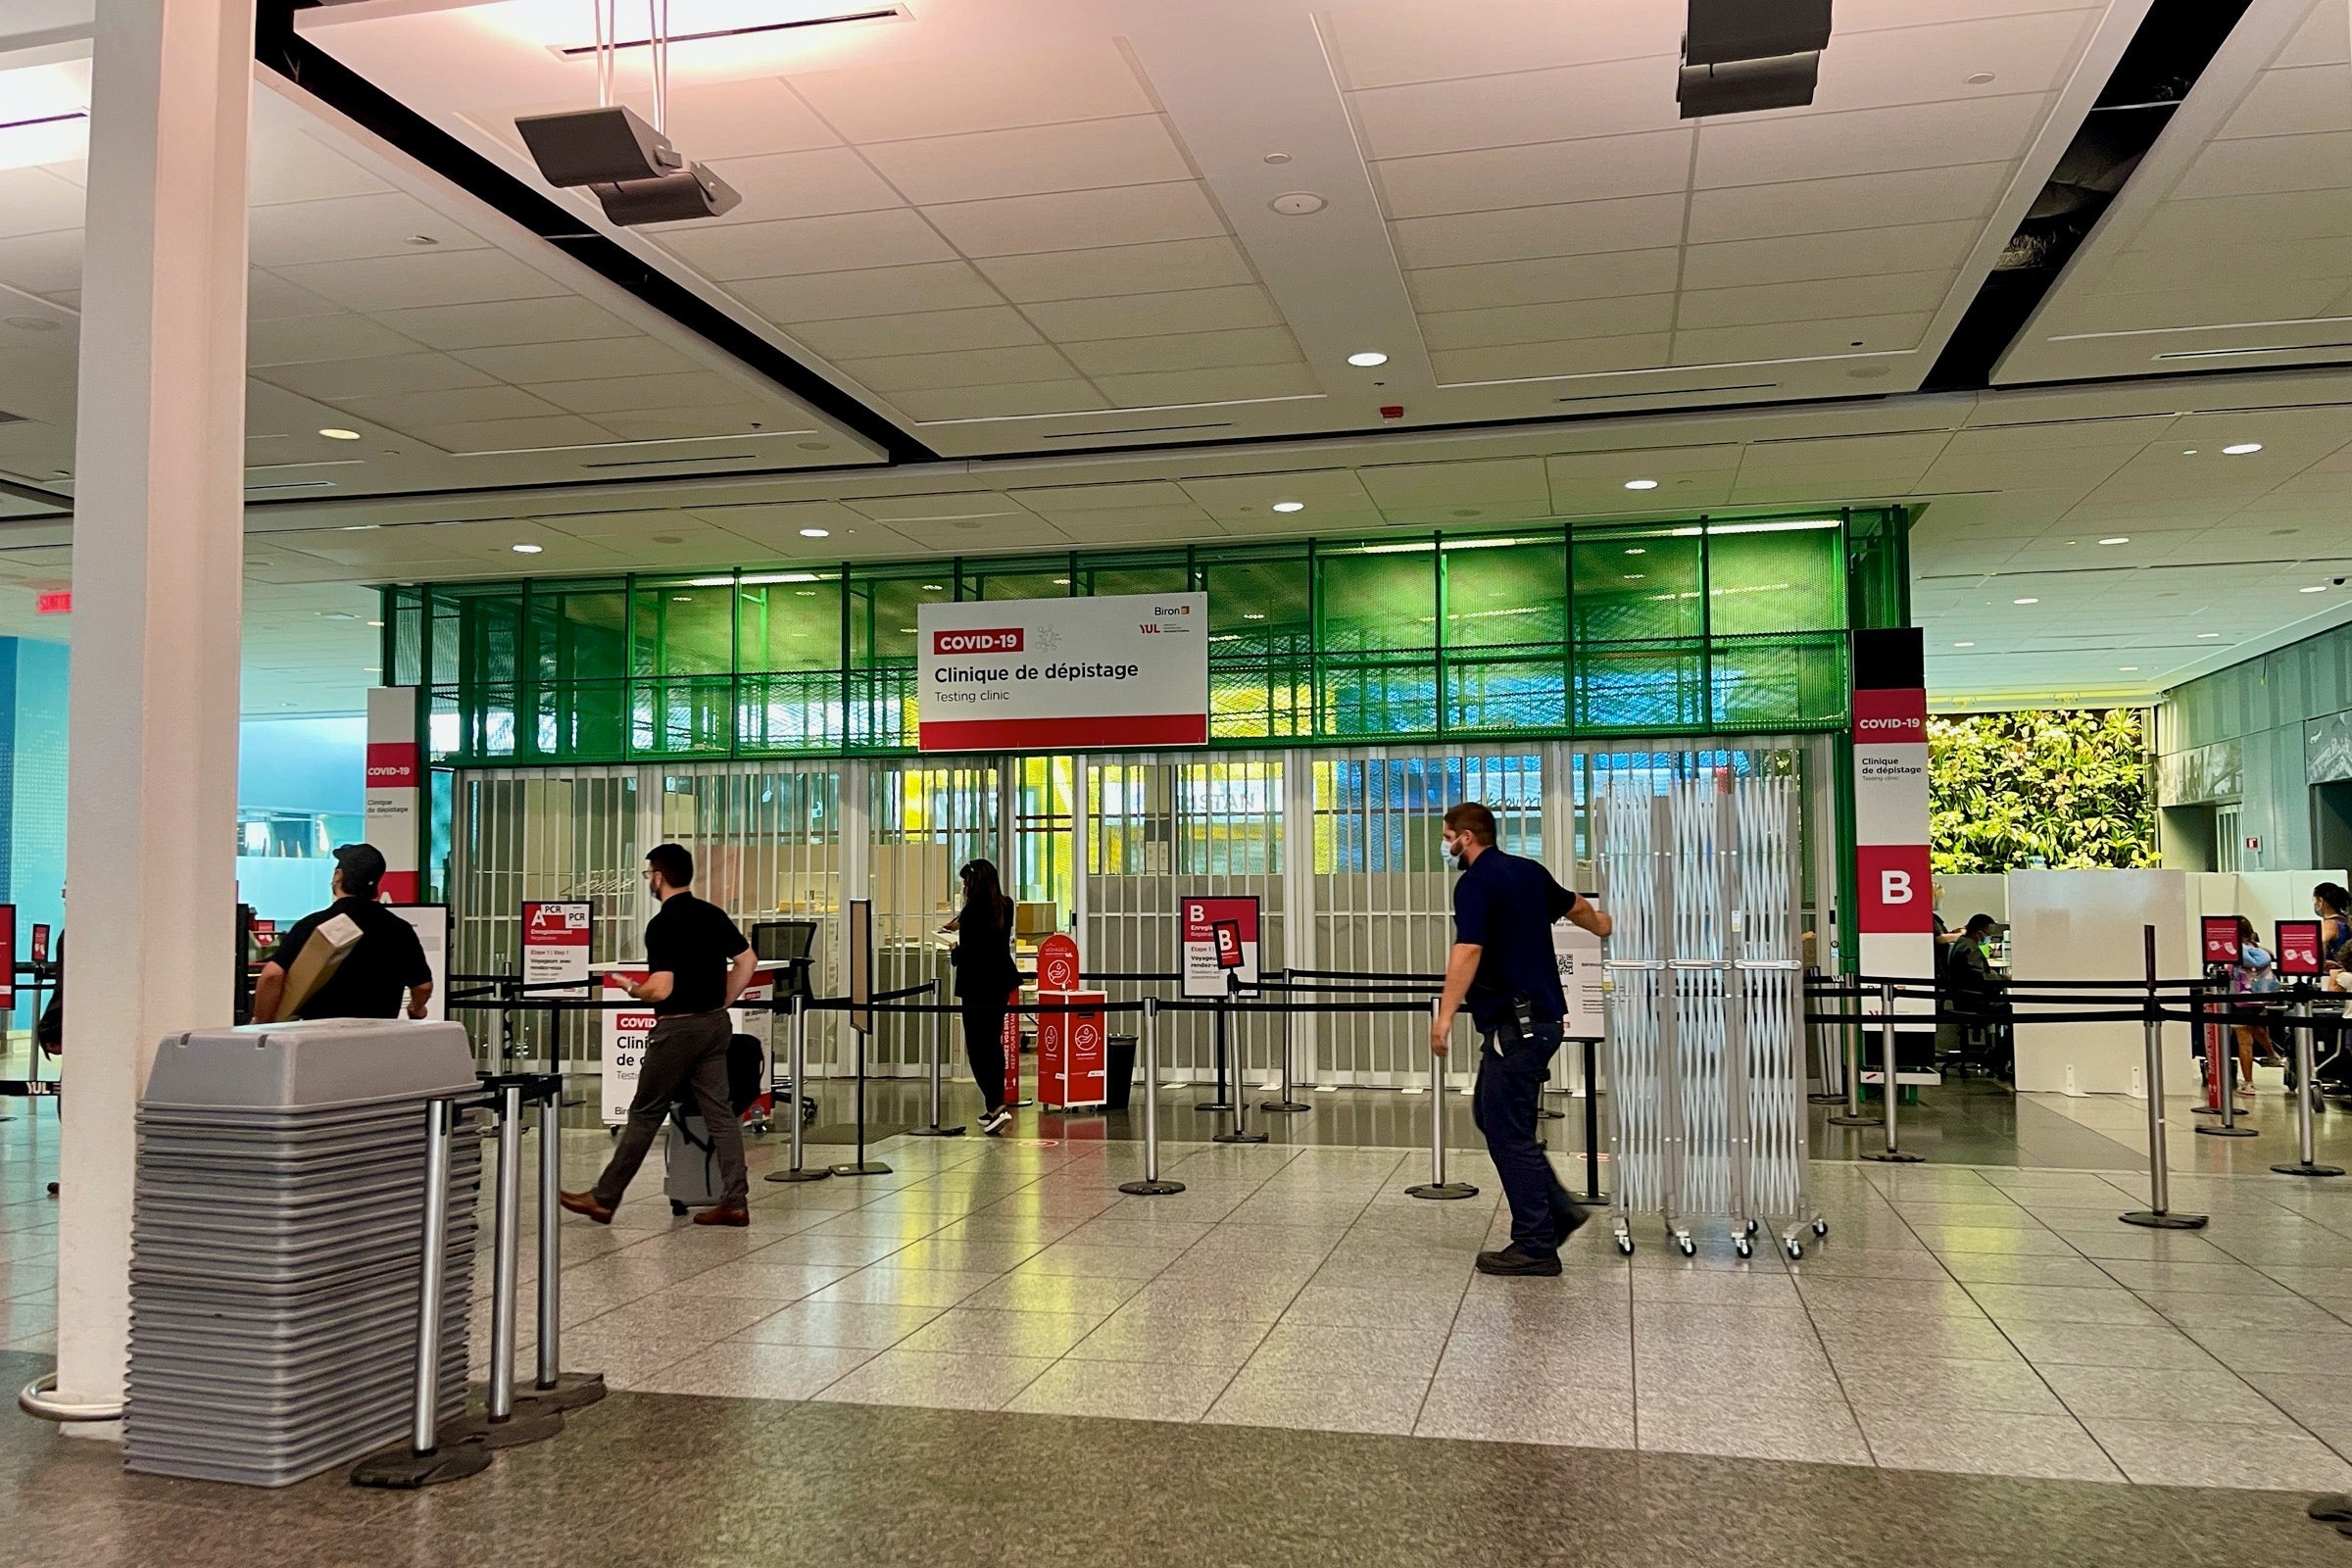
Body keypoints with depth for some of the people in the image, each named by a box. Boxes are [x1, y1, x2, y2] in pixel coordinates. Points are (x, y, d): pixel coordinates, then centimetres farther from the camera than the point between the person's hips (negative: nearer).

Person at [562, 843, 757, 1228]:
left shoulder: (662, 925, -16)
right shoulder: (713, 914, 6)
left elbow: (661, 989, -22)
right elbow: (747, 961, 10)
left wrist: (633, 990, -1)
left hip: (678, 1028, -7)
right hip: (716, 1024, 7)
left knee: (645, 1114, 3)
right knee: (720, 1112, 6)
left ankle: (604, 1198, 15)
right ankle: (734, 1202, 5)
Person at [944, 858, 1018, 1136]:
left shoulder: (973, 909, -16)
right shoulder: (1006, 906, 6)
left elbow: (968, 951, -19)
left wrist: (954, 955, 3)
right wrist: (961, 923, 41)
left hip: (977, 985, -8)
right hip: (1000, 981, 8)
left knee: (977, 1046, -4)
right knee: (994, 1043, 17)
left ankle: (996, 1106, -16)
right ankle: (996, 1106, 21)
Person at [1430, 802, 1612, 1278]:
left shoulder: (1475, 883, -13)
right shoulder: (1529, 872, 13)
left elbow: (1468, 952, -26)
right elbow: (1577, 907, 30)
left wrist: (1445, 1016, -28)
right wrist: (1601, 925, 51)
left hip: (1514, 1024, -10)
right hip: (1541, 1016, 10)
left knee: (1508, 1131, -3)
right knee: (1489, 1111, 19)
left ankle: (1535, 1246, 1)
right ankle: (1556, 1209, 18)